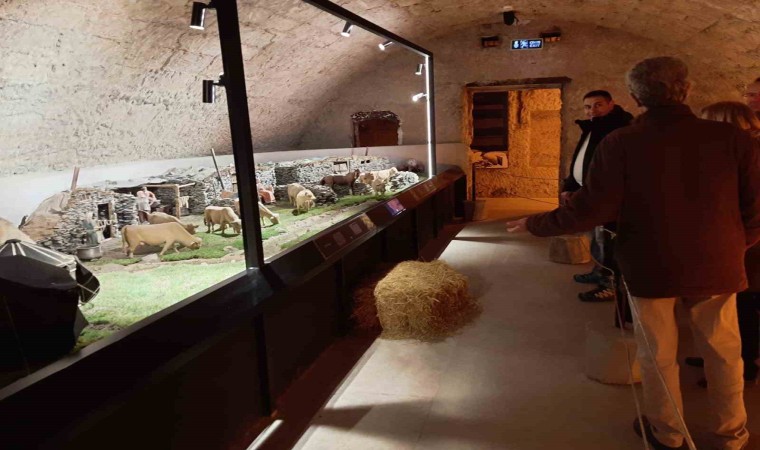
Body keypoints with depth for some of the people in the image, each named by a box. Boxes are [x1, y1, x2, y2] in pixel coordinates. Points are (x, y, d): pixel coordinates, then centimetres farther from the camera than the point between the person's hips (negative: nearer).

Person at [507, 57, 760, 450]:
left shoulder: (621, 143, -16)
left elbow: (592, 209, -18)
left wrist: (536, 224, -4)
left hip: (650, 267, -1)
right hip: (716, 265, 2)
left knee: (658, 355, 16)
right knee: (723, 353, 20)